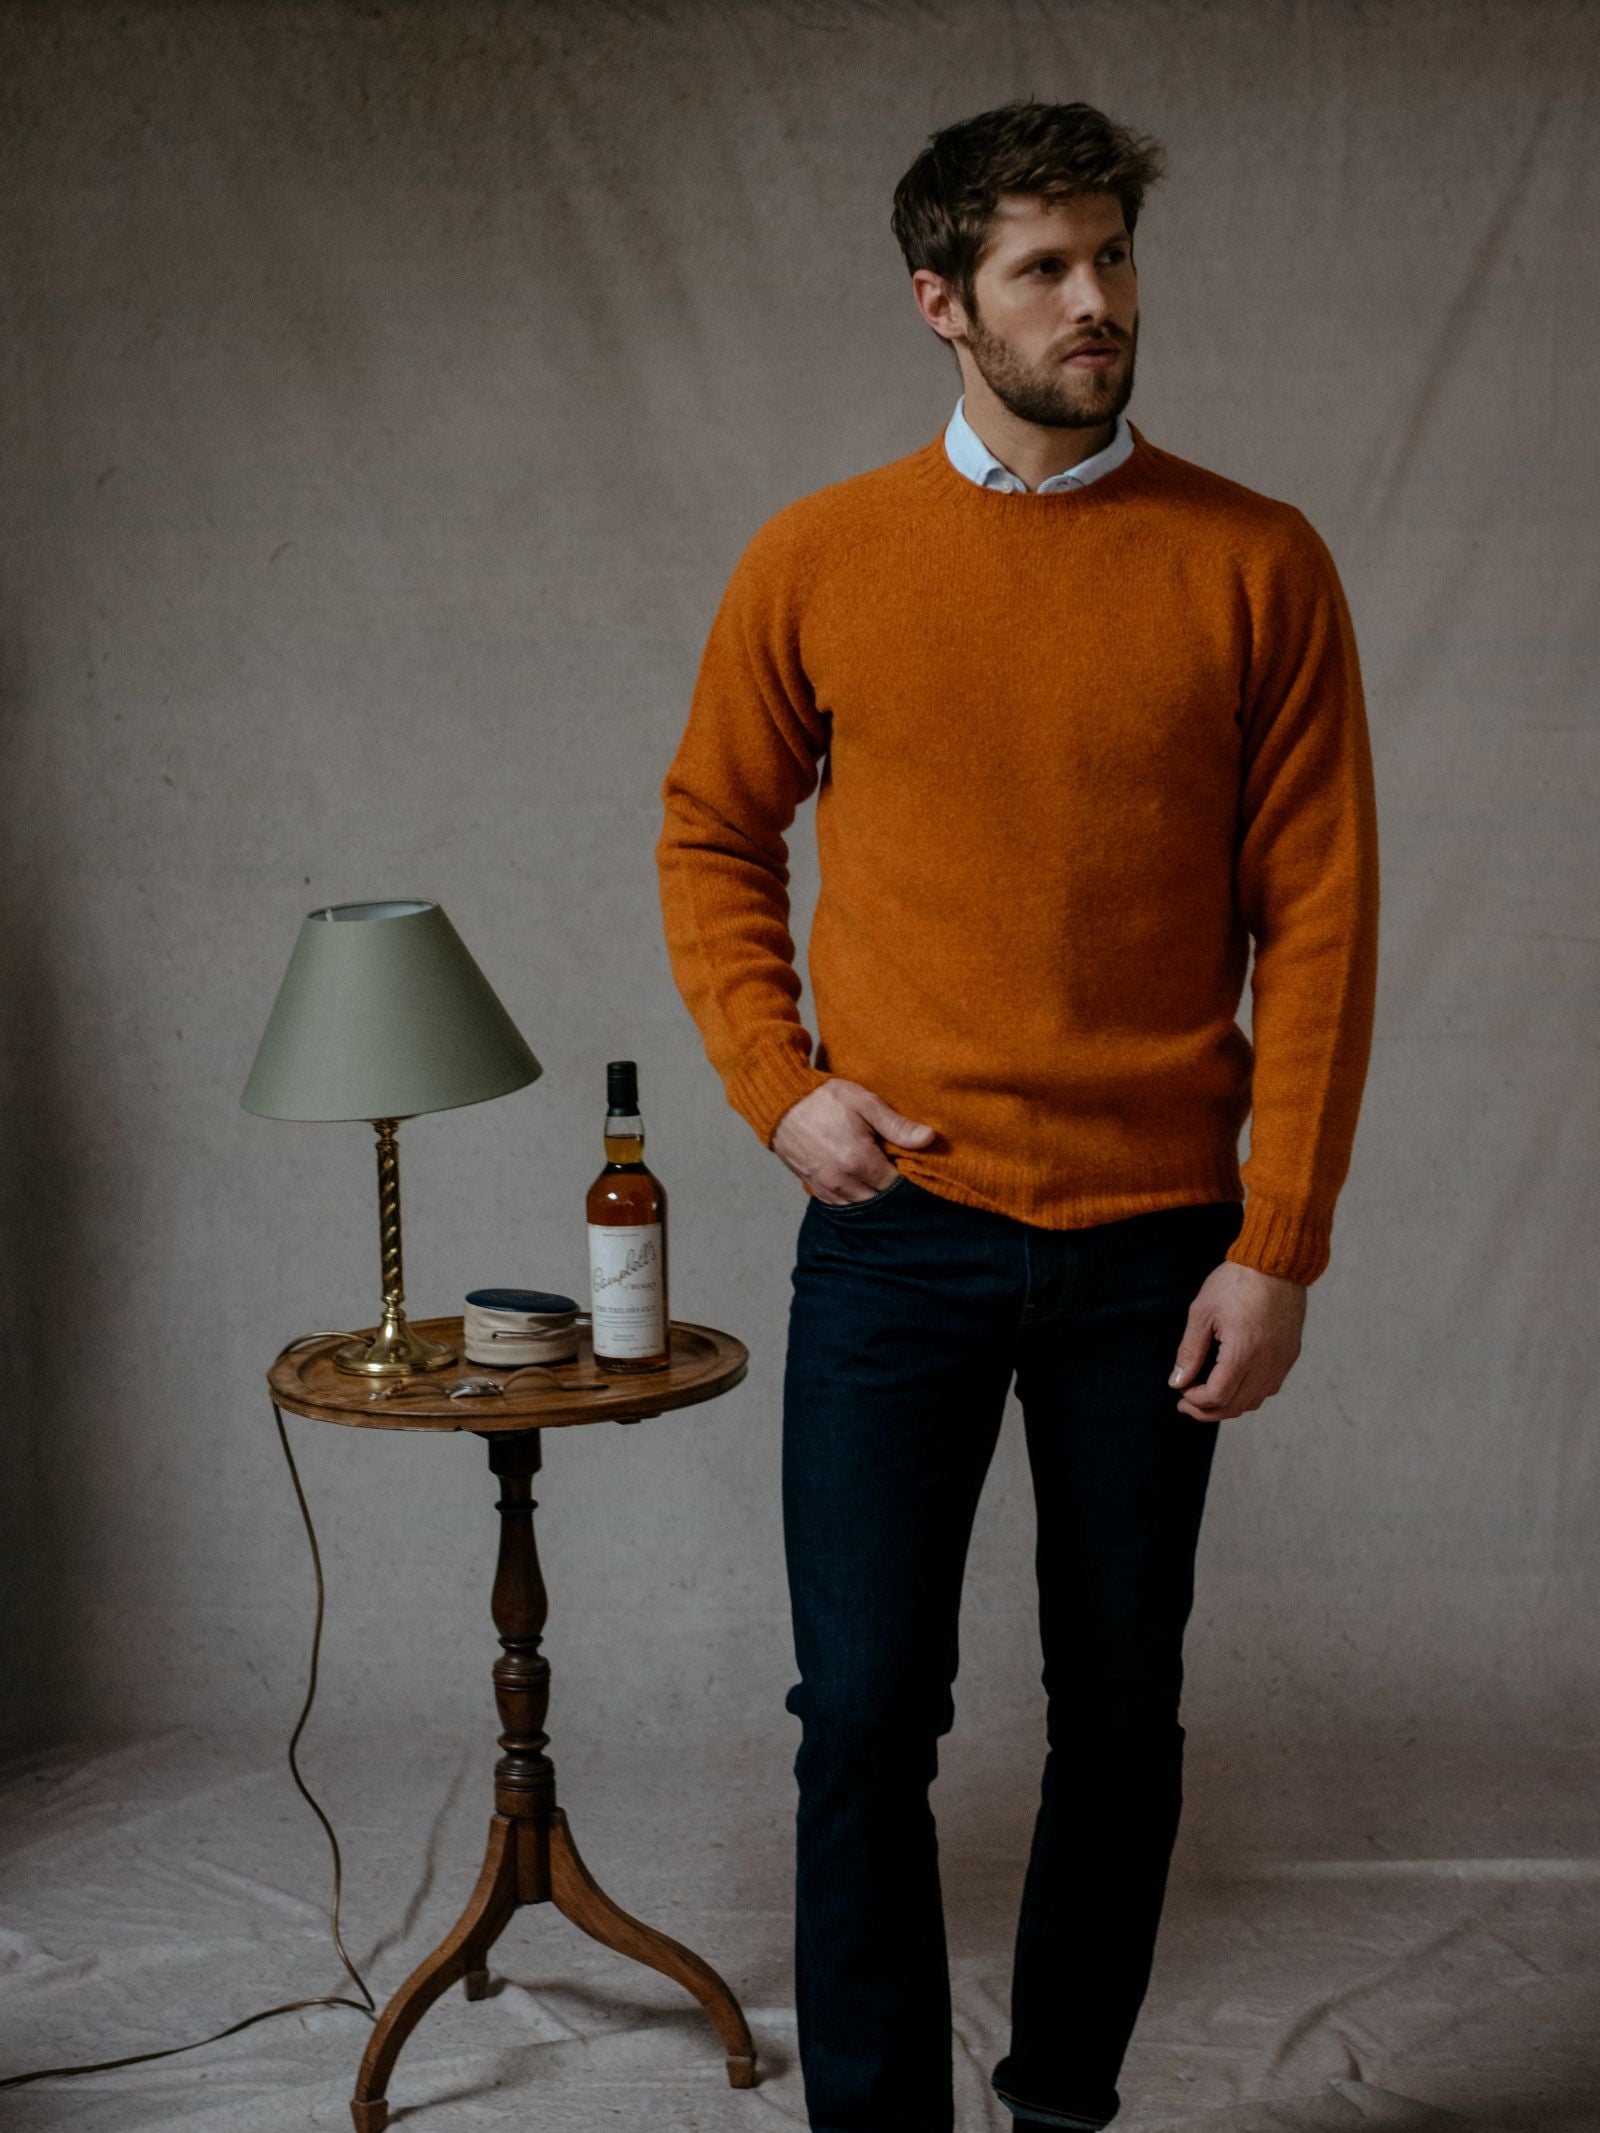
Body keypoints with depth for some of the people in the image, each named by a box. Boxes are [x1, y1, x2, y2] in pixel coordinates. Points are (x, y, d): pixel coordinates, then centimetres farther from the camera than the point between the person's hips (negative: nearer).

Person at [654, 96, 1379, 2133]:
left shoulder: (1256, 565, -2)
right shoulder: (817, 560, 1)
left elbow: (1319, 917, -3)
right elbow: (709, 837, 12)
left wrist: (1279, 1246, -6)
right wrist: (777, 1083, -3)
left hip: (1156, 1241, 0)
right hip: (897, 1231, 0)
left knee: (1122, 1711, 12)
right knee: (865, 1716, 1)